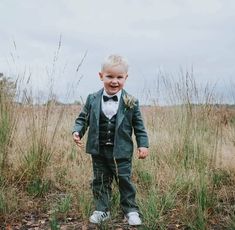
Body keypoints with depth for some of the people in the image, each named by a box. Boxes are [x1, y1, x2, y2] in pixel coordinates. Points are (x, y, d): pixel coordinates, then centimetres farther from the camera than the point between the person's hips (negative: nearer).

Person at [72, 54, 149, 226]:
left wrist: (143, 145, -7)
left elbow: (139, 126, -1)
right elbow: (83, 118, 7)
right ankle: (102, 210, 28)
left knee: (124, 180, 6)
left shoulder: (131, 102, -7)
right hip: (99, 151, 2)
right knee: (100, 181, 13)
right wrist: (77, 131, -10)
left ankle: (131, 210, 23)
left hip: (121, 152, -2)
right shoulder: (93, 100, -2)